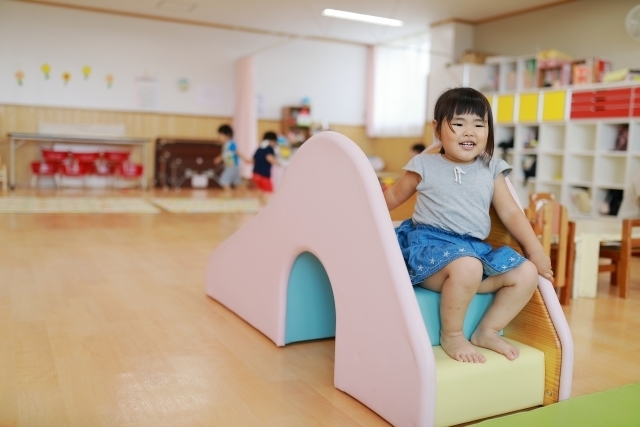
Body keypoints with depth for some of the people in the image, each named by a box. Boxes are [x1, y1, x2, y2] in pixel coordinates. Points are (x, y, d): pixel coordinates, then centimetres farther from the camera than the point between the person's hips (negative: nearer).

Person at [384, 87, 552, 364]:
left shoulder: (491, 170, 13)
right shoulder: (425, 165, 5)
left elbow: (510, 213, 13)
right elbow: (393, 197, 15)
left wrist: (536, 251, 7)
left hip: (476, 249, 5)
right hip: (430, 244, -5)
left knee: (526, 273, -8)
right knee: (467, 266, -36)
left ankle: (487, 331, 7)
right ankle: (451, 335, -11)